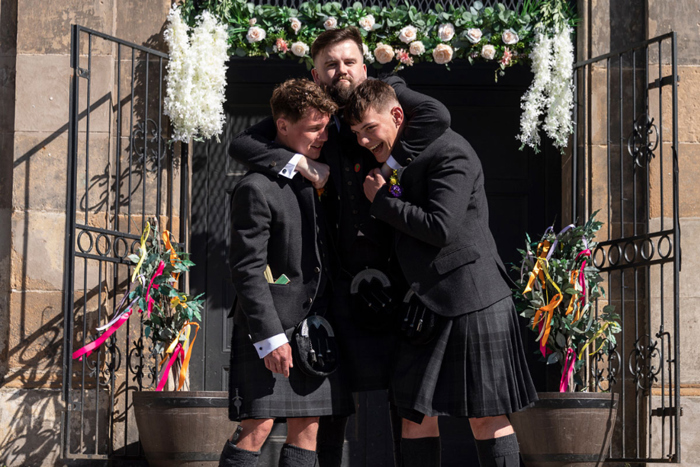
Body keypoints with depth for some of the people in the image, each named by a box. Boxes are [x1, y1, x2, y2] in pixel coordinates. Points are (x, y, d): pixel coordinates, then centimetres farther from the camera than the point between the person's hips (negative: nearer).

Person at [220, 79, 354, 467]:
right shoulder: (257, 188, -13)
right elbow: (247, 268, -15)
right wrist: (270, 335, -18)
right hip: (271, 326, -8)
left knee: (307, 428, 6)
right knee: (257, 428, -9)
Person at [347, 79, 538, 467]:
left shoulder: (449, 151, -12)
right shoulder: (392, 159, 15)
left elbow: (440, 227, -20)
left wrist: (381, 201, -9)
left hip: (471, 300, -8)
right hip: (425, 304, 8)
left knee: (487, 418, -2)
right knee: (415, 413, 6)